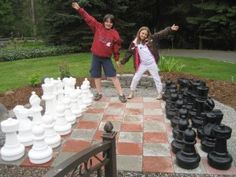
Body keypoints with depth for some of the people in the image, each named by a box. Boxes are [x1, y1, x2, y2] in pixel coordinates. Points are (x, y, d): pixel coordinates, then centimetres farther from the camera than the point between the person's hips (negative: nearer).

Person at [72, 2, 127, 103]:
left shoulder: (114, 34, -5)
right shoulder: (98, 27, -2)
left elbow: (116, 47, 1)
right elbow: (88, 18, -2)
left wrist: (117, 59, 4)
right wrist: (79, 9, -6)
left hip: (106, 58, -1)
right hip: (95, 56, 2)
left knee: (113, 76, -2)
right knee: (96, 76, 8)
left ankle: (121, 94, 5)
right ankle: (99, 93, 24)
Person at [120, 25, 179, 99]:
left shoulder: (151, 39, -6)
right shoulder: (135, 43, -3)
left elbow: (161, 34, -10)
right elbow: (129, 53, 1)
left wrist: (170, 29, -20)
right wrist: (123, 62, 1)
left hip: (152, 64, -1)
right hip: (142, 64, 1)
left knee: (156, 78, 10)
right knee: (135, 78, 7)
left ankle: (159, 93, 26)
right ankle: (132, 93, 24)